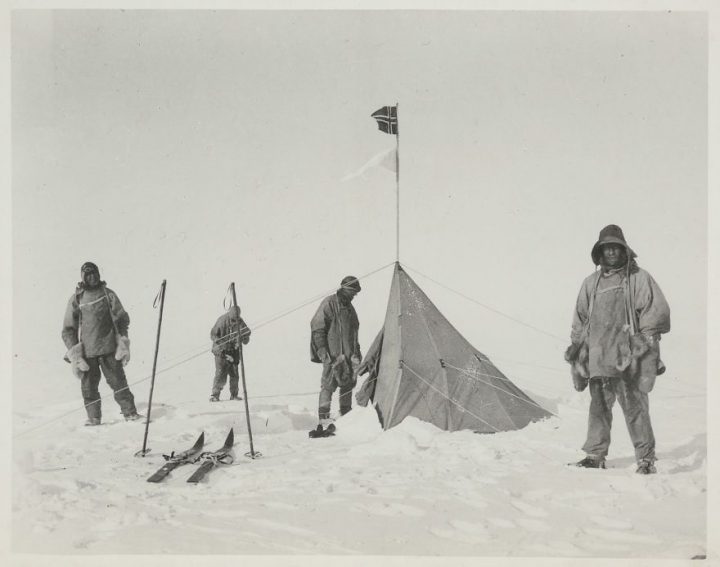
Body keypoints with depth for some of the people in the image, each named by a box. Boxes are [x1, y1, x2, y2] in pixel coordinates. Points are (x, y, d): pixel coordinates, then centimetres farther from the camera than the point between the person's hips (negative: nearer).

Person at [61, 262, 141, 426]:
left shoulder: (108, 294, 7)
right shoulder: (75, 299, 7)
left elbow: (122, 319, 9)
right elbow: (68, 329, 10)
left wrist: (122, 343, -1)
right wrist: (73, 351, 0)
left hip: (109, 348, -1)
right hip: (86, 351, 1)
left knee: (118, 381, -1)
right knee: (88, 385, 2)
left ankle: (130, 412, 5)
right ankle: (93, 417, 12)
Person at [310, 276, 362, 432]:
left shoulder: (349, 307, 17)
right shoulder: (329, 303, -7)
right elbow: (317, 328, -10)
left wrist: (356, 352, 21)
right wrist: (323, 351, -15)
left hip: (348, 354, 8)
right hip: (333, 354, -8)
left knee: (348, 384, 9)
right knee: (328, 384, -10)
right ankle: (323, 419, -8)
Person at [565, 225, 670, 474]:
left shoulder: (639, 278, 5)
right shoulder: (591, 283, 17)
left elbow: (658, 311, 1)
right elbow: (580, 317, 25)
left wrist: (646, 338, -7)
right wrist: (576, 343, 19)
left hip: (628, 357, -4)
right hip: (598, 357, 4)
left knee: (635, 407, -5)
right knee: (599, 407, 6)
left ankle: (646, 457, 3)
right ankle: (595, 455, 14)